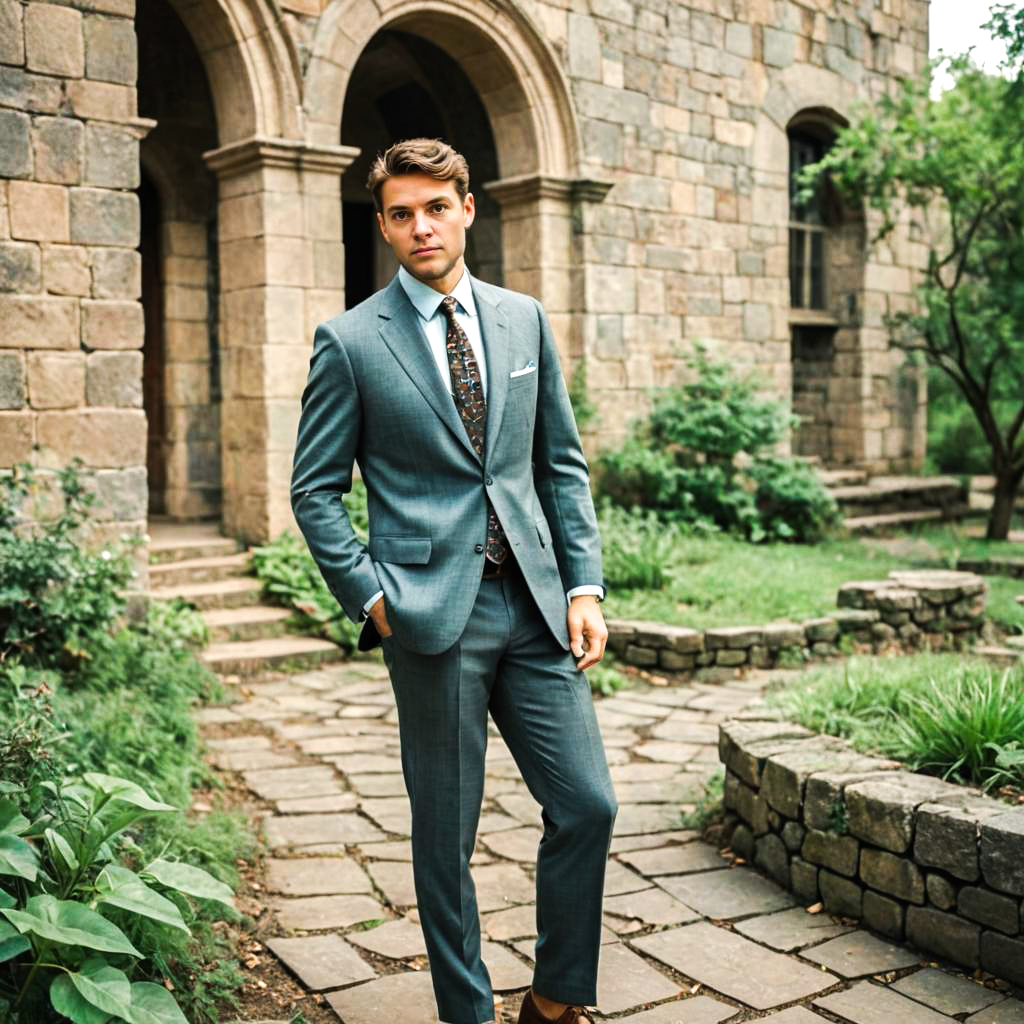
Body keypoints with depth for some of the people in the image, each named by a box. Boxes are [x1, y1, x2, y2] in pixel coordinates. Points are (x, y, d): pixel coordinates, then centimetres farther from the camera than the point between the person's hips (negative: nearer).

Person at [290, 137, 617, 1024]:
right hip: (434, 610, -3)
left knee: (588, 805, 4)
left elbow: (563, 464, 12)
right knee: (447, 833, 7)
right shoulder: (350, 341, -1)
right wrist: (372, 598, -8)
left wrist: (585, 584, 4)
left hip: (535, 601, 4)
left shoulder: (524, 319, 10)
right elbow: (315, 491, 1)